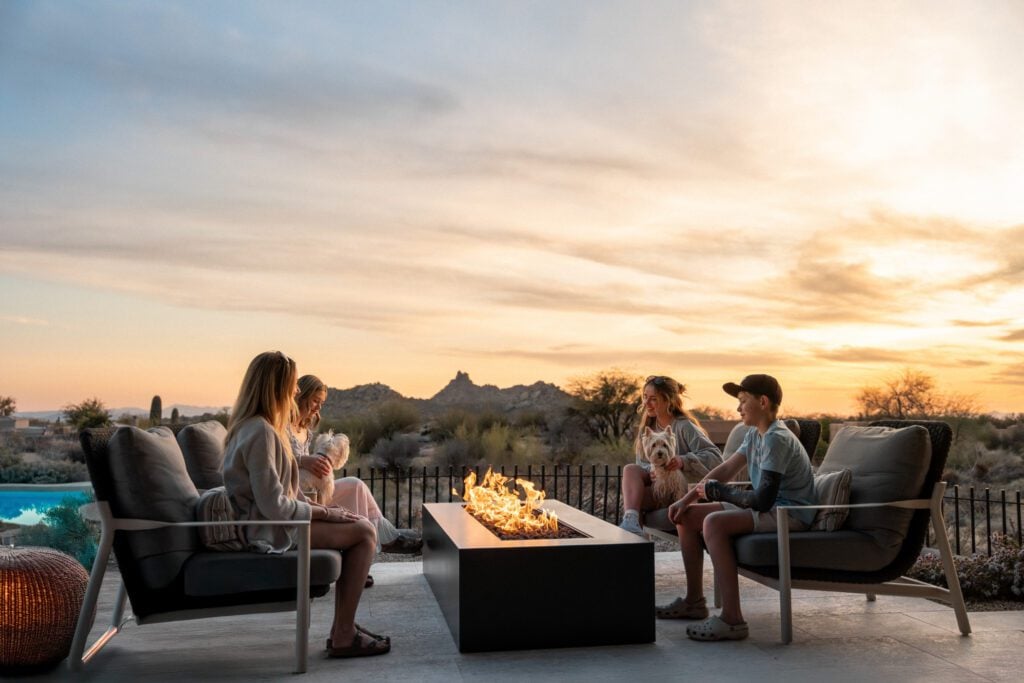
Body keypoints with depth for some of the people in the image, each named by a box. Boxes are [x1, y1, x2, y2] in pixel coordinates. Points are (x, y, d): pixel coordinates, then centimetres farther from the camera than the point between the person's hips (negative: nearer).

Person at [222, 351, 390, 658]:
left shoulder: (252, 425, 12)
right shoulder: (261, 432, -21)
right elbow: (274, 505, -24)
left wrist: (317, 507, 6)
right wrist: (324, 512, -12)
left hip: (267, 522, 10)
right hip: (269, 531, -10)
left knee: (359, 526, 12)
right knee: (364, 532, -10)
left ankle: (342, 627, 13)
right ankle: (343, 637, -3)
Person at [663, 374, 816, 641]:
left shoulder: (777, 439, -21)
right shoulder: (755, 435, 10)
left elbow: (763, 499, -26)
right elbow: (725, 469, 13)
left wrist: (716, 491, -14)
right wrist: (686, 499, 5)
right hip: (769, 507, 10)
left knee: (714, 523, -32)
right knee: (687, 516, 6)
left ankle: (732, 619, -30)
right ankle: (694, 601, 15)